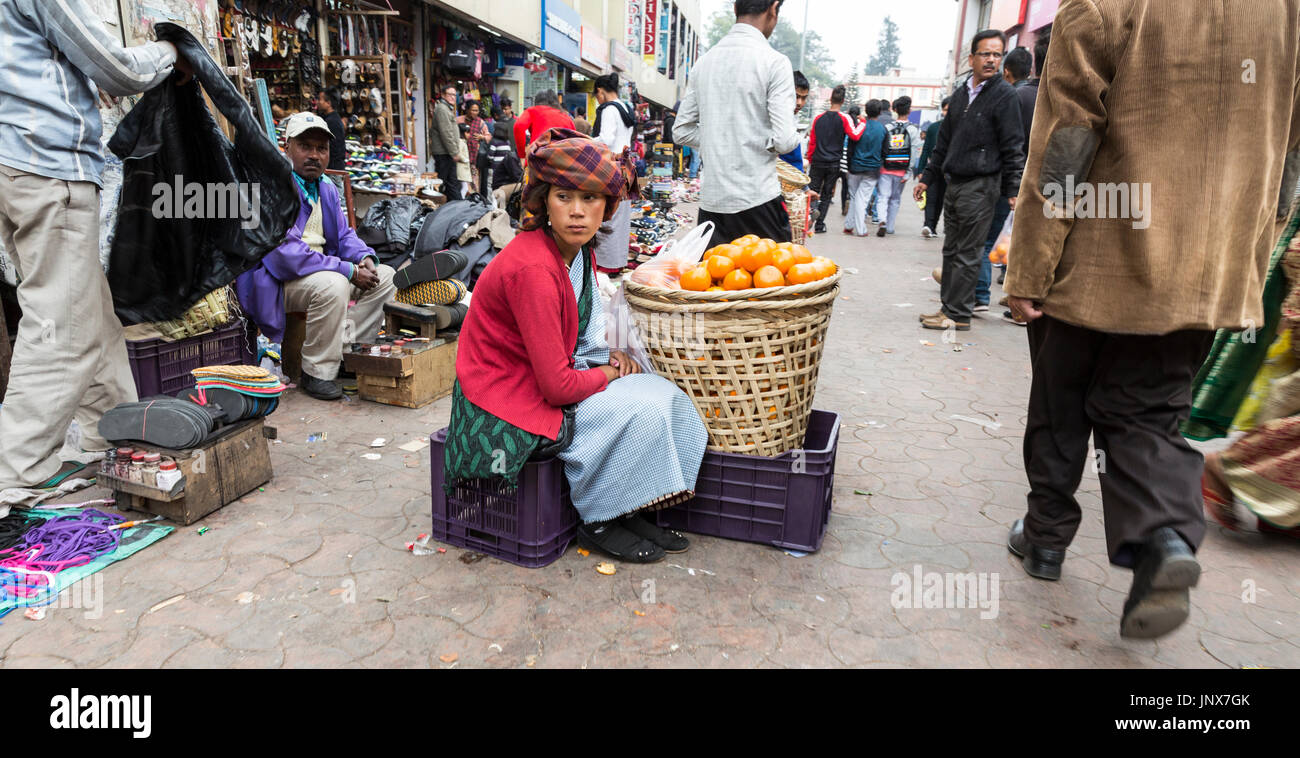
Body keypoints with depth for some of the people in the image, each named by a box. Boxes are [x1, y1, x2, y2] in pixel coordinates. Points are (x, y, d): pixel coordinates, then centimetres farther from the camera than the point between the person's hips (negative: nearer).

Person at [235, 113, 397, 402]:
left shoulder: (326, 188, 9)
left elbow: (344, 234, 16)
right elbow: (286, 252, -26)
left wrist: (365, 257, -9)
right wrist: (349, 271, -27)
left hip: (322, 269, 9)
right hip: (275, 281, -9)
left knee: (385, 276, 1)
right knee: (332, 285, -36)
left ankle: (346, 348, 0)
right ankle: (316, 372, -20)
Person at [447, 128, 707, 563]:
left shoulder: (577, 250, 2)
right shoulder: (533, 268, -27)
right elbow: (557, 386, -26)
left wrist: (608, 356, -3)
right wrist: (607, 372, -7)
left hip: (546, 378, 9)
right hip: (508, 405, -9)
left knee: (663, 393, -1)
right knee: (640, 410, -17)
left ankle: (630, 512, 7)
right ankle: (599, 524, 3)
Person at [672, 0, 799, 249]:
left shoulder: (704, 62, 8)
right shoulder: (774, 62, -9)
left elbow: (682, 132, 11)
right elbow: (784, 140, -14)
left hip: (711, 200, 5)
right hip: (757, 201, -5)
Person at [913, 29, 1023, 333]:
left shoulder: (1004, 94, -5)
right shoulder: (961, 93, 14)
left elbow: (1012, 148, -9)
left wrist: (1014, 190, -15)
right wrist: (927, 178, 19)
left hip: (981, 185, -7)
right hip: (954, 183, 7)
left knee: (967, 254, -4)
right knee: (951, 250, 11)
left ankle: (959, 314, 3)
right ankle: (949, 307, 19)